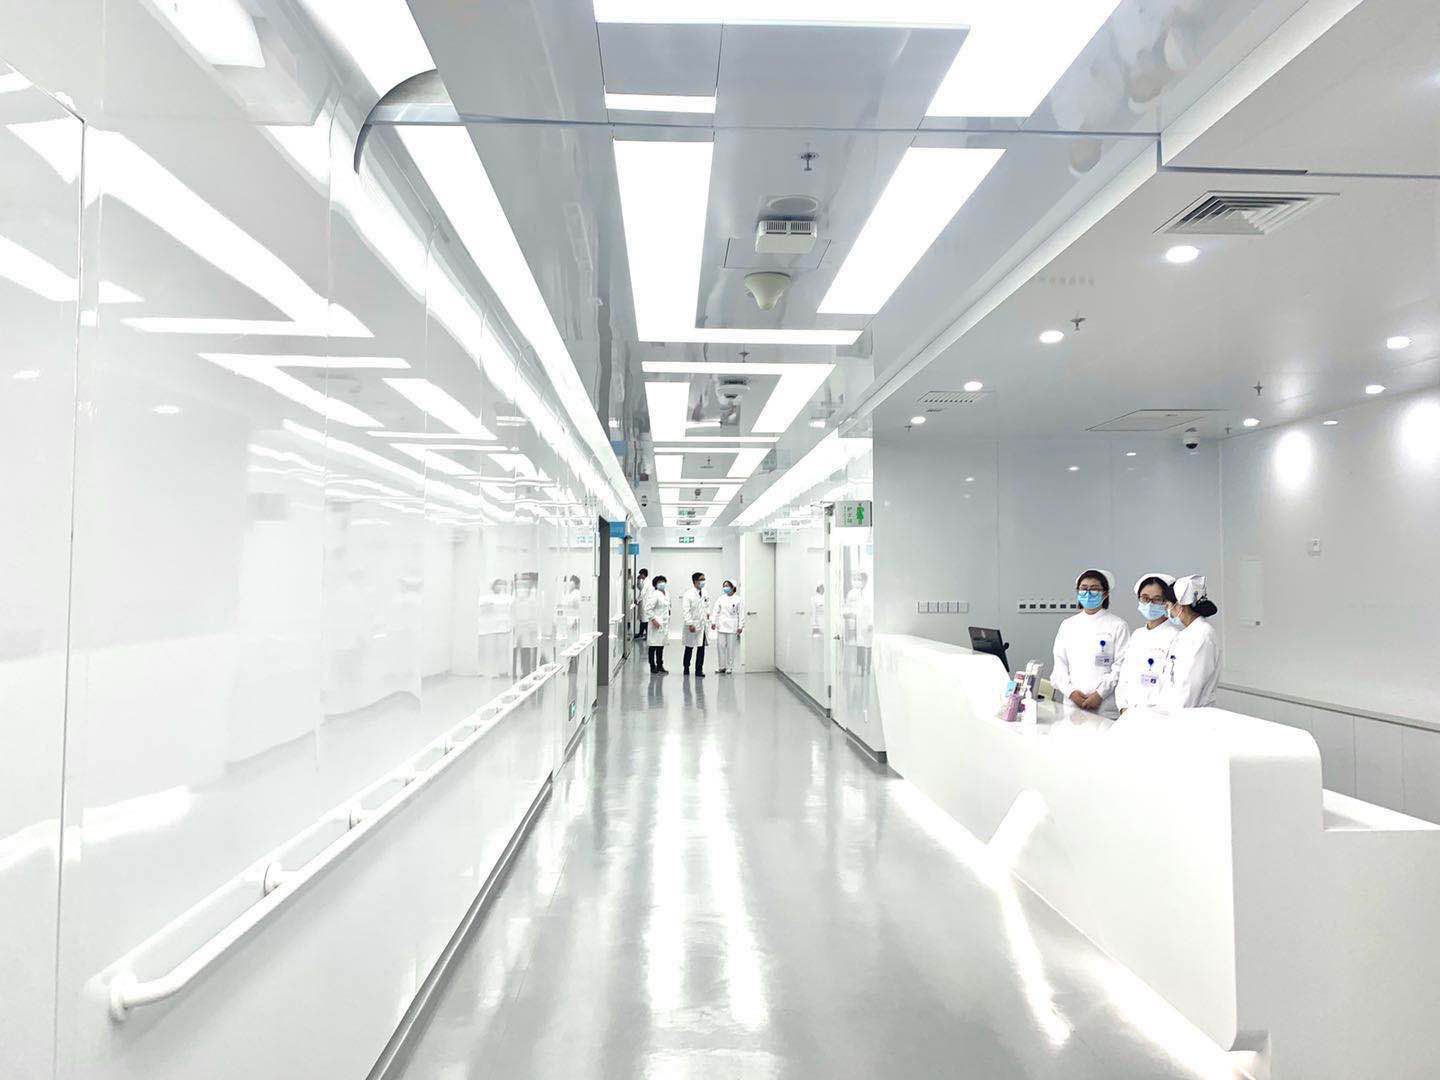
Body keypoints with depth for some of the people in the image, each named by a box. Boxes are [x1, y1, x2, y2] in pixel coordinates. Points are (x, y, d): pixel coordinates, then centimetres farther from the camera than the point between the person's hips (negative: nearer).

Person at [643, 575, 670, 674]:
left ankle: (660, 666, 22)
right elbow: (648, 609, -19)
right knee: (653, 646, 0)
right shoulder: (655, 595, -14)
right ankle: (653, 668, 6)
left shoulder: (666, 593, 12)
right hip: (656, 624, -8)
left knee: (661, 645, 14)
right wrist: (653, 619, -21)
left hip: (664, 624, 8)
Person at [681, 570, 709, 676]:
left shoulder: (705, 593, 6)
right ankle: (686, 667, 28)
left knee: (701, 648, 3)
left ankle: (699, 670, 9)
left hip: (703, 624, 5)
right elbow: (685, 611, -17)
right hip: (692, 626, -5)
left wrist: (708, 613, 9)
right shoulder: (688, 595, -13)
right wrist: (690, 624, -22)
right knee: (689, 648, 10)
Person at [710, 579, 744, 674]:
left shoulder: (738, 600, 1)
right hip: (721, 626, 2)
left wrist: (740, 627, -5)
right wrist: (713, 622, -7)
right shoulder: (720, 598, 8)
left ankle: (730, 668, 9)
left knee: (731, 648, 0)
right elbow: (715, 610, 5)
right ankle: (722, 667, 11)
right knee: (721, 647, 1)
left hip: (732, 627, -2)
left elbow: (741, 614, 0)